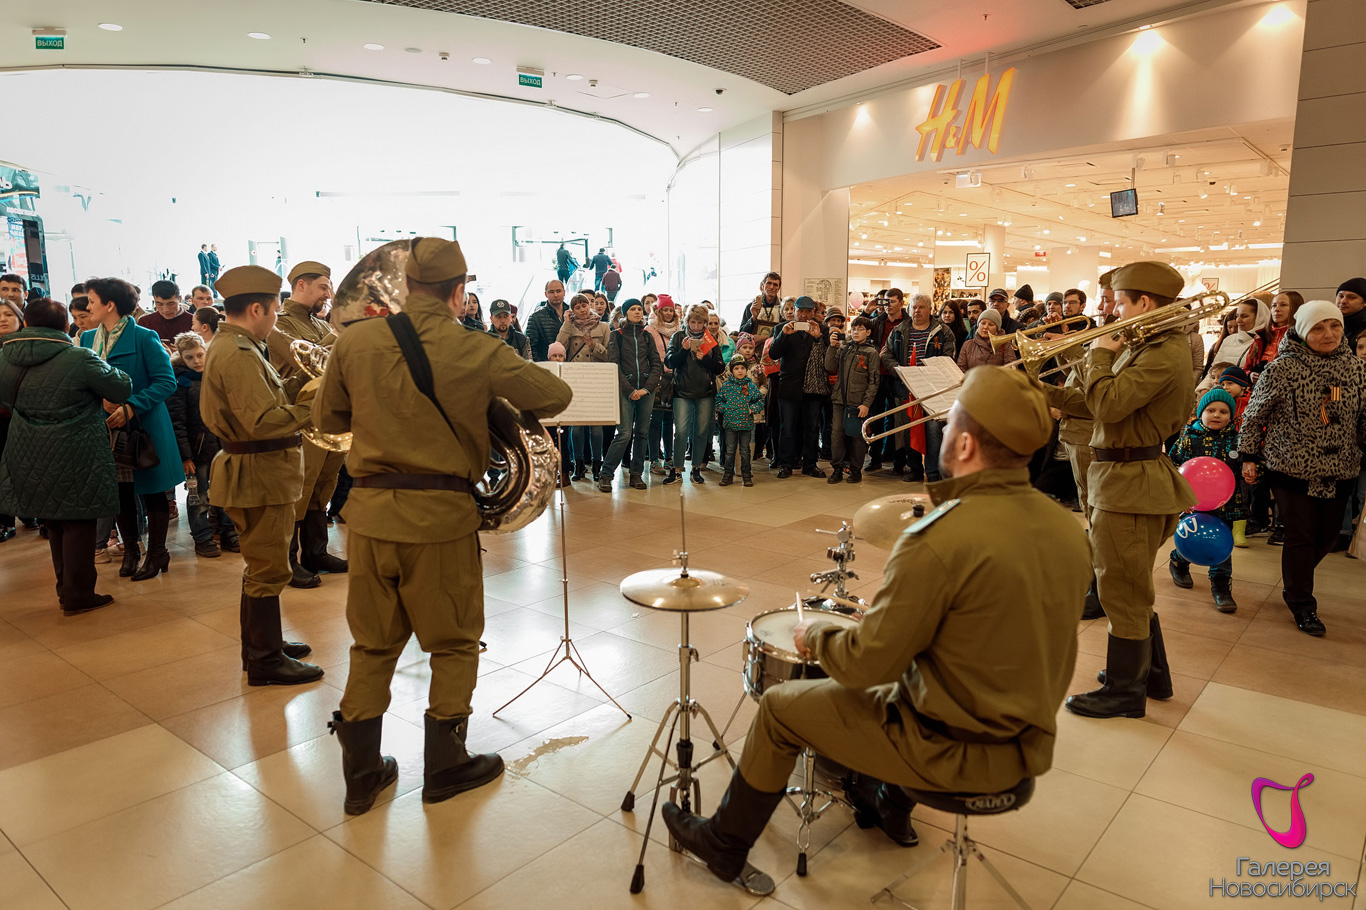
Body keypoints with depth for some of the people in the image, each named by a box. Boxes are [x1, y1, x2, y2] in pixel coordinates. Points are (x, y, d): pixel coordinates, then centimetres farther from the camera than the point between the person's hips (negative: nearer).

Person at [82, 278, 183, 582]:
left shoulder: (144, 338, -11)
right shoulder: (88, 339, 8)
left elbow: (166, 381, -13)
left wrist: (131, 407, -23)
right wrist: (100, 402, -9)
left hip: (143, 427, -5)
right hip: (106, 428, 6)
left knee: (151, 491, 5)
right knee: (119, 492, 13)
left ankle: (156, 553, 17)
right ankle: (130, 550, 28)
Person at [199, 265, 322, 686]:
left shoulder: (228, 345, 14)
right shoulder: (238, 354, -20)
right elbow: (262, 421, -28)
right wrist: (312, 406, -24)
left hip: (254, 469, 11)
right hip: (259, 473, -11)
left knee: (261, 564, 21)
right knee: (269, 568, -1)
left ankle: (260, 643, 34)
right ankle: (266, 660, 10)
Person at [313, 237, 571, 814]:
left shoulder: (354, 342, -1)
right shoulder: (478, 352, -10)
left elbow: (326, 418, 11)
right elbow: (555, 396, -2)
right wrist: (494, 405, 15)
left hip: (370, 508, 4)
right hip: (441, 512, -3)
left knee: (373, 644, 18)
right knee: (454, 643, 15)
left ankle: (361, 775, 28)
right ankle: (444, 767, 27)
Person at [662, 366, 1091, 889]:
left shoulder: (939, 540, -29)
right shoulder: (1067, 530, -5)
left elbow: (869, 661, -22)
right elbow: (1008, 637, 9)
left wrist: (815, 636, -1)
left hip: (957, 748, -7)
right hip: (1028, 745, 7)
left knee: (780, 707, 10)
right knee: (895, 683, 33)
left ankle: (724, 845, 31)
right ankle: (888, 801, 49)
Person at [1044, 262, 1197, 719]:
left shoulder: (1165, 354, -20)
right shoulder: (1149, 348, 14)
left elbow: (1108, 405, -28)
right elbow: (1096, 406, 13)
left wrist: (1100, 355, -14)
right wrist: (1046, 391, 7)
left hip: (1131, 483, -11)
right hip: (1123, 478, 11)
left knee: (1122, 590, 2)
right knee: (1131, 586, 22)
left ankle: (1124, 691, 17)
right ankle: (1151, 674, 38)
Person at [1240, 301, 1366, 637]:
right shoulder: (1282, 368, -11)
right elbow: (1254, 414, -5)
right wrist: (1249, 456, -4)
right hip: (1292, 468, -4)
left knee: (1327, 535, 11)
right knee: (1300, 536, 0)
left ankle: (1295, 586, 36)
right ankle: (1302, 604, 17)